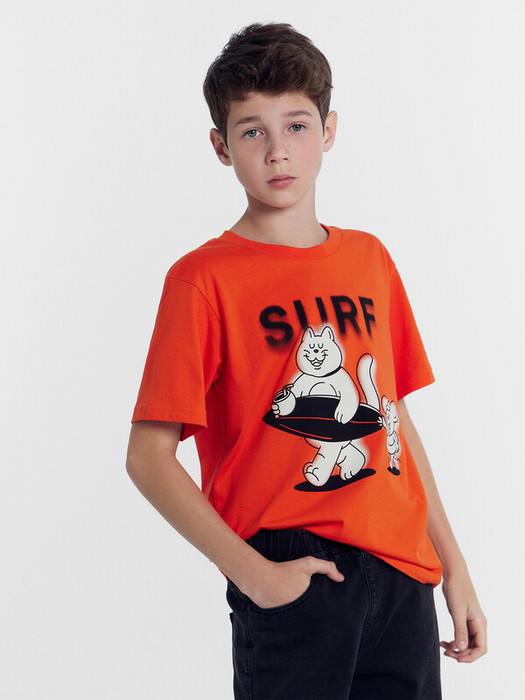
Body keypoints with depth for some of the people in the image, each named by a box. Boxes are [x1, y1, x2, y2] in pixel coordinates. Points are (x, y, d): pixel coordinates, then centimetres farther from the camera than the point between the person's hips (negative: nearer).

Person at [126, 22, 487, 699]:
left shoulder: (370, 258, 11)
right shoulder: (203, 278, -6)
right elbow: (147, 457, -9)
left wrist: (454, 566, 13)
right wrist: (251, 573, -16)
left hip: (402, 570, 5)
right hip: (293, 577, -5)